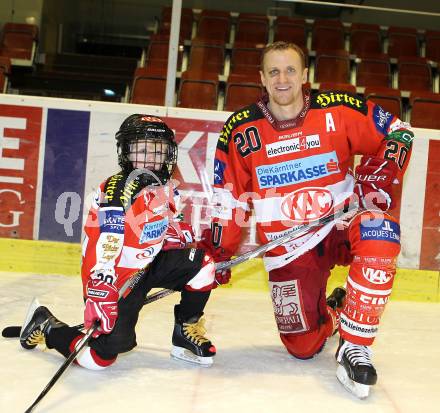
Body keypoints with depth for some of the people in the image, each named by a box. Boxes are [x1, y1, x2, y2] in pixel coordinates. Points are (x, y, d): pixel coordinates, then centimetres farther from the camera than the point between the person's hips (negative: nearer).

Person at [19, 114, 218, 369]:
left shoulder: (165, 185, 1)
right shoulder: (118, 194, -26)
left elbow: (175, 228, 17)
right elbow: (104, 256, -34)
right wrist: (99, 302, -40)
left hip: (146, 266, 8)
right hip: (114, 277, -8)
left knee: (203, 263, -7)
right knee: (101, 356, -12)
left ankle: (187, 331, 10)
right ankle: (46, 326, 15)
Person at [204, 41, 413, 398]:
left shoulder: (338, 110, -8)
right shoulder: (240, 131, -5)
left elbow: (397, 131, 3)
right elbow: (228, 198, 2)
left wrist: (379, 176, -11)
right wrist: (219, 252, 3)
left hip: (341, 223, 0)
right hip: (287, 247, 1)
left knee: (381, 232, -36)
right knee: (303, 345, -1)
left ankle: (354, 347, -22)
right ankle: (330, 313, 37)